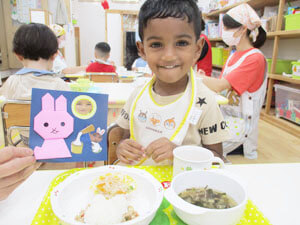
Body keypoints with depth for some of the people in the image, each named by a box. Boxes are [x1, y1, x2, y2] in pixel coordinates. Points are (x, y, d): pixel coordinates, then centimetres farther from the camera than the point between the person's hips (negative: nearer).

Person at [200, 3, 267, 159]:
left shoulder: (255, 58, -15)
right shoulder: (233, 56, 12)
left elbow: (219, 86, -22)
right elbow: (222, 86, 9)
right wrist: (205, 79, -9)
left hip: (240, 122, -8)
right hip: (225, 114, 8)